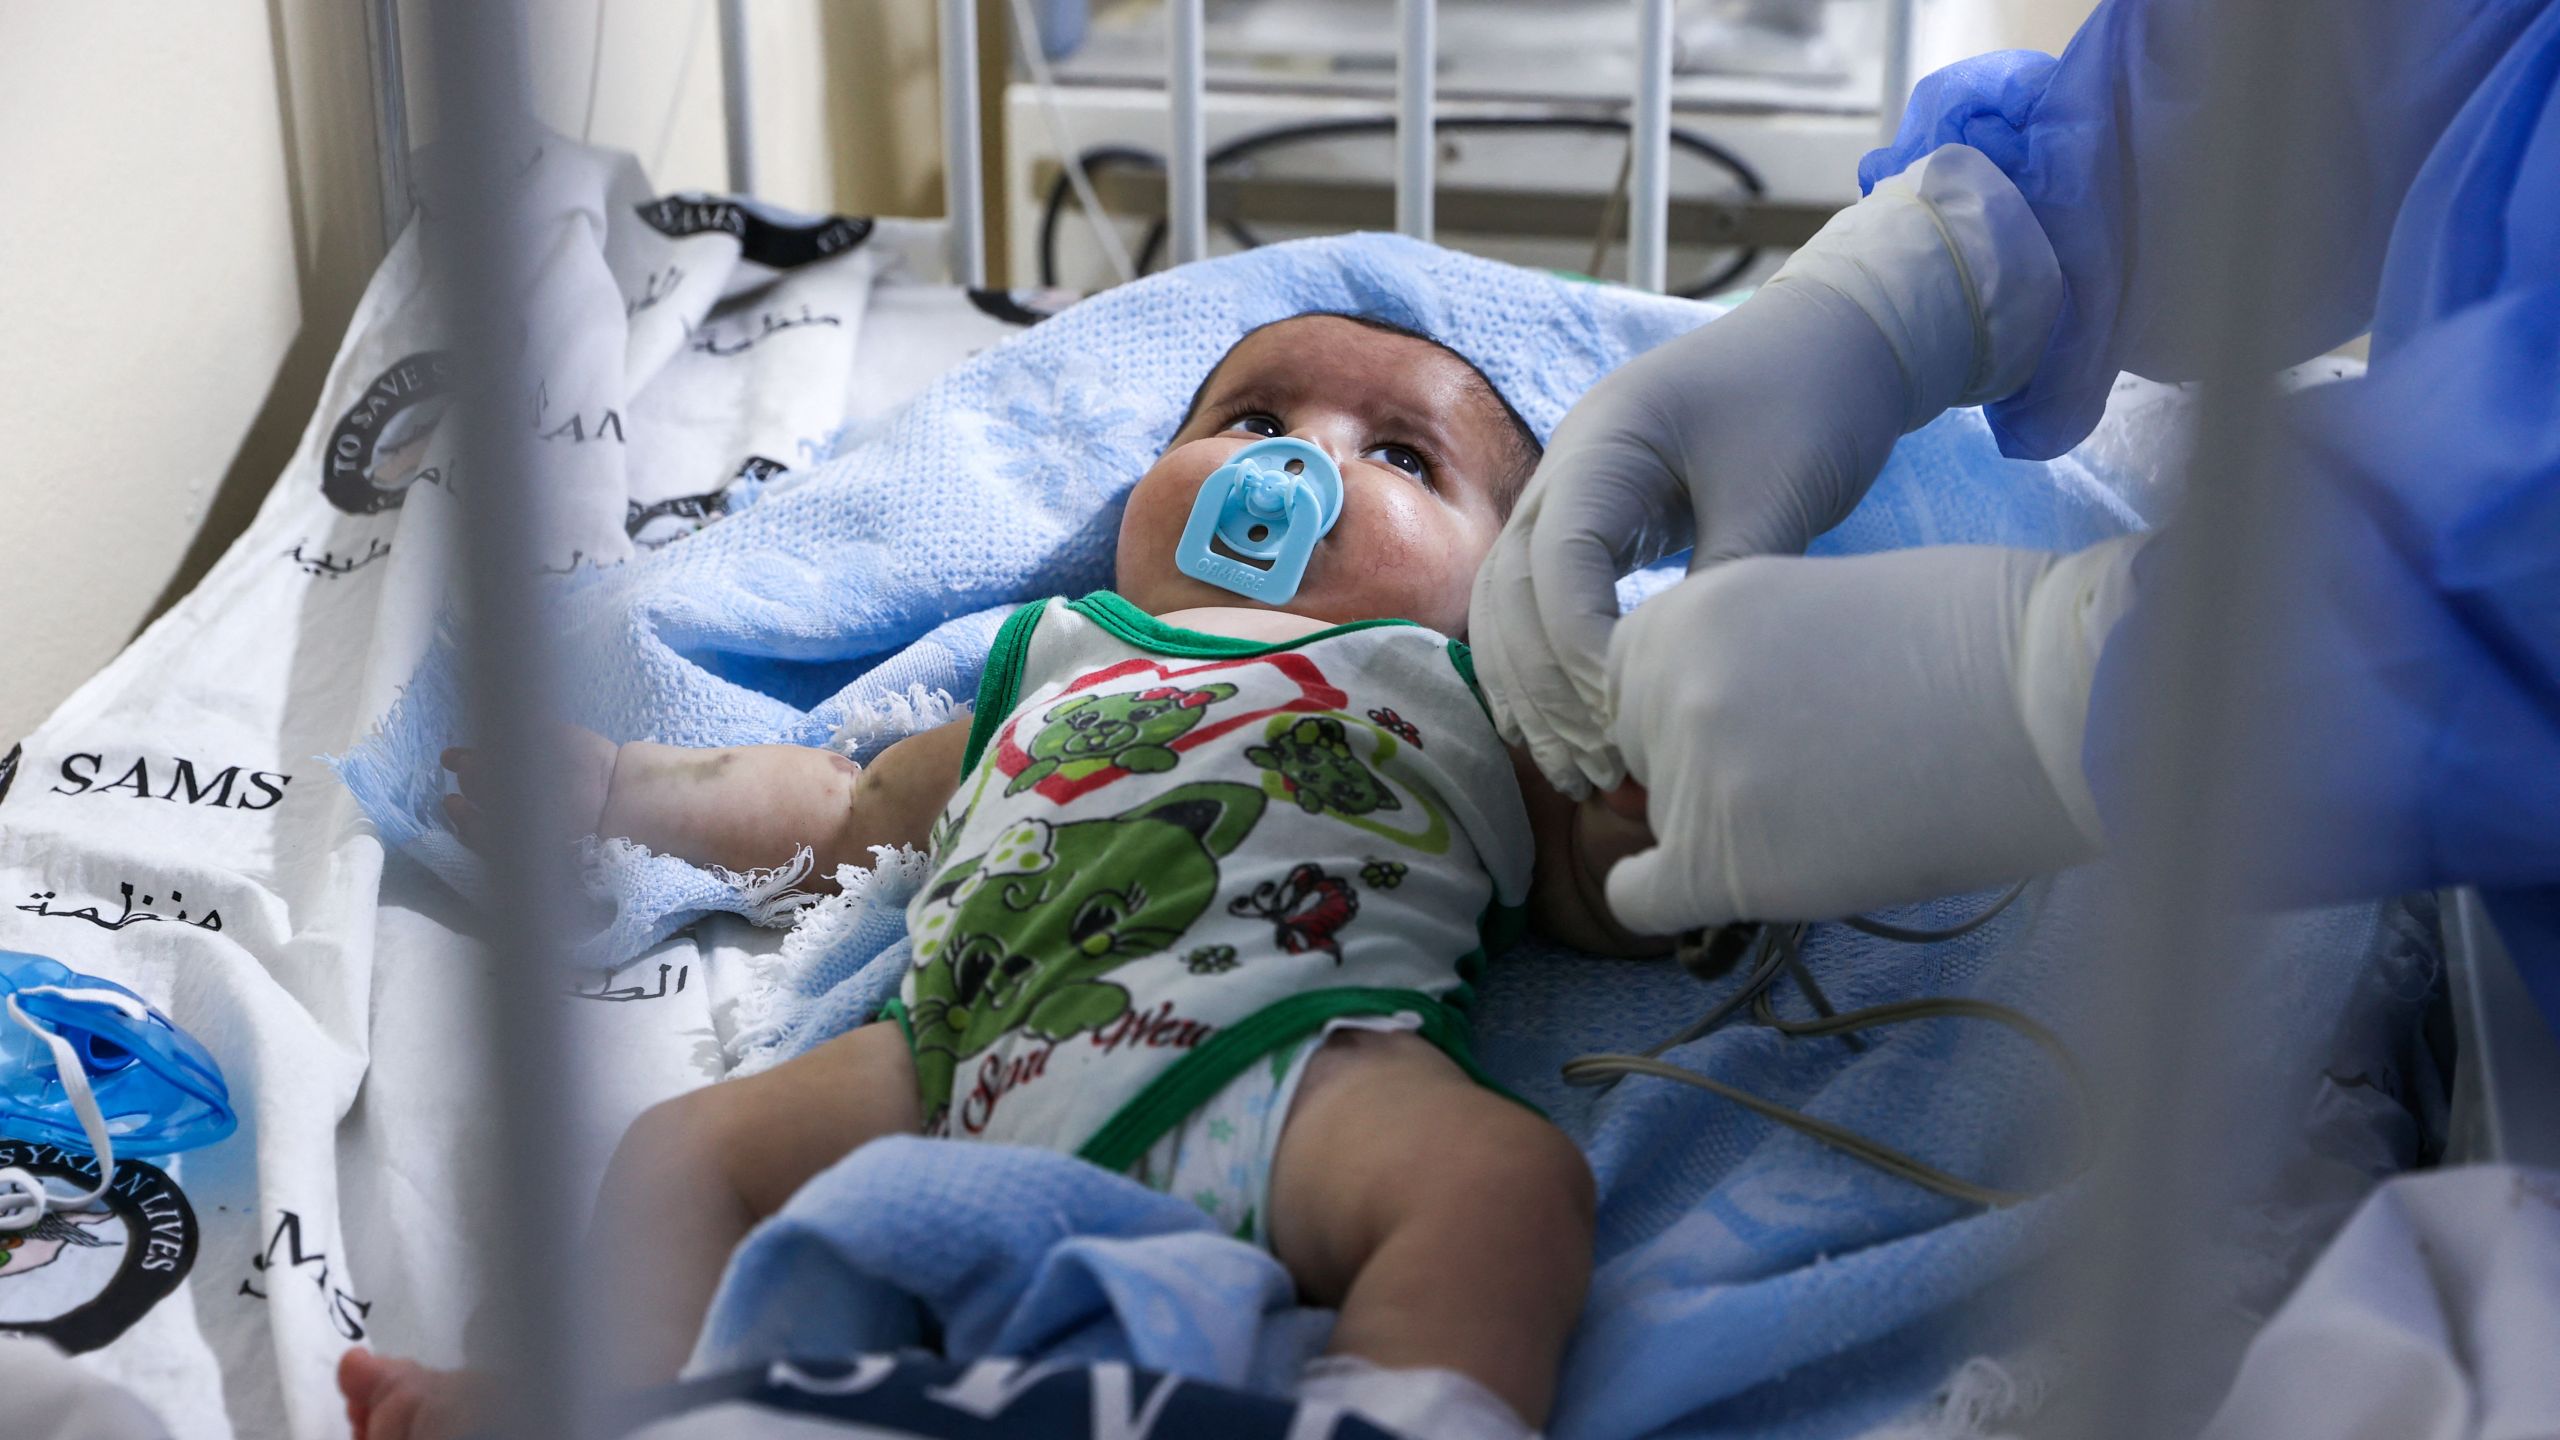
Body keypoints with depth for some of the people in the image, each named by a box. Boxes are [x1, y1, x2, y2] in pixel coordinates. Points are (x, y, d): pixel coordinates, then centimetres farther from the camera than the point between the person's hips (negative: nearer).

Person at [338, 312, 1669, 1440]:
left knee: (1510, 1175, -33)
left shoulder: (1461, 688, 31)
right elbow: (846, 806, 46)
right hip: (970, 1046, 4)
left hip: (1284, 1045, -3)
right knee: (683, 1143, -7)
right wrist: (609, 783, 43)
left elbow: (1603, 894, 22)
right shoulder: (1057, 665, 39)